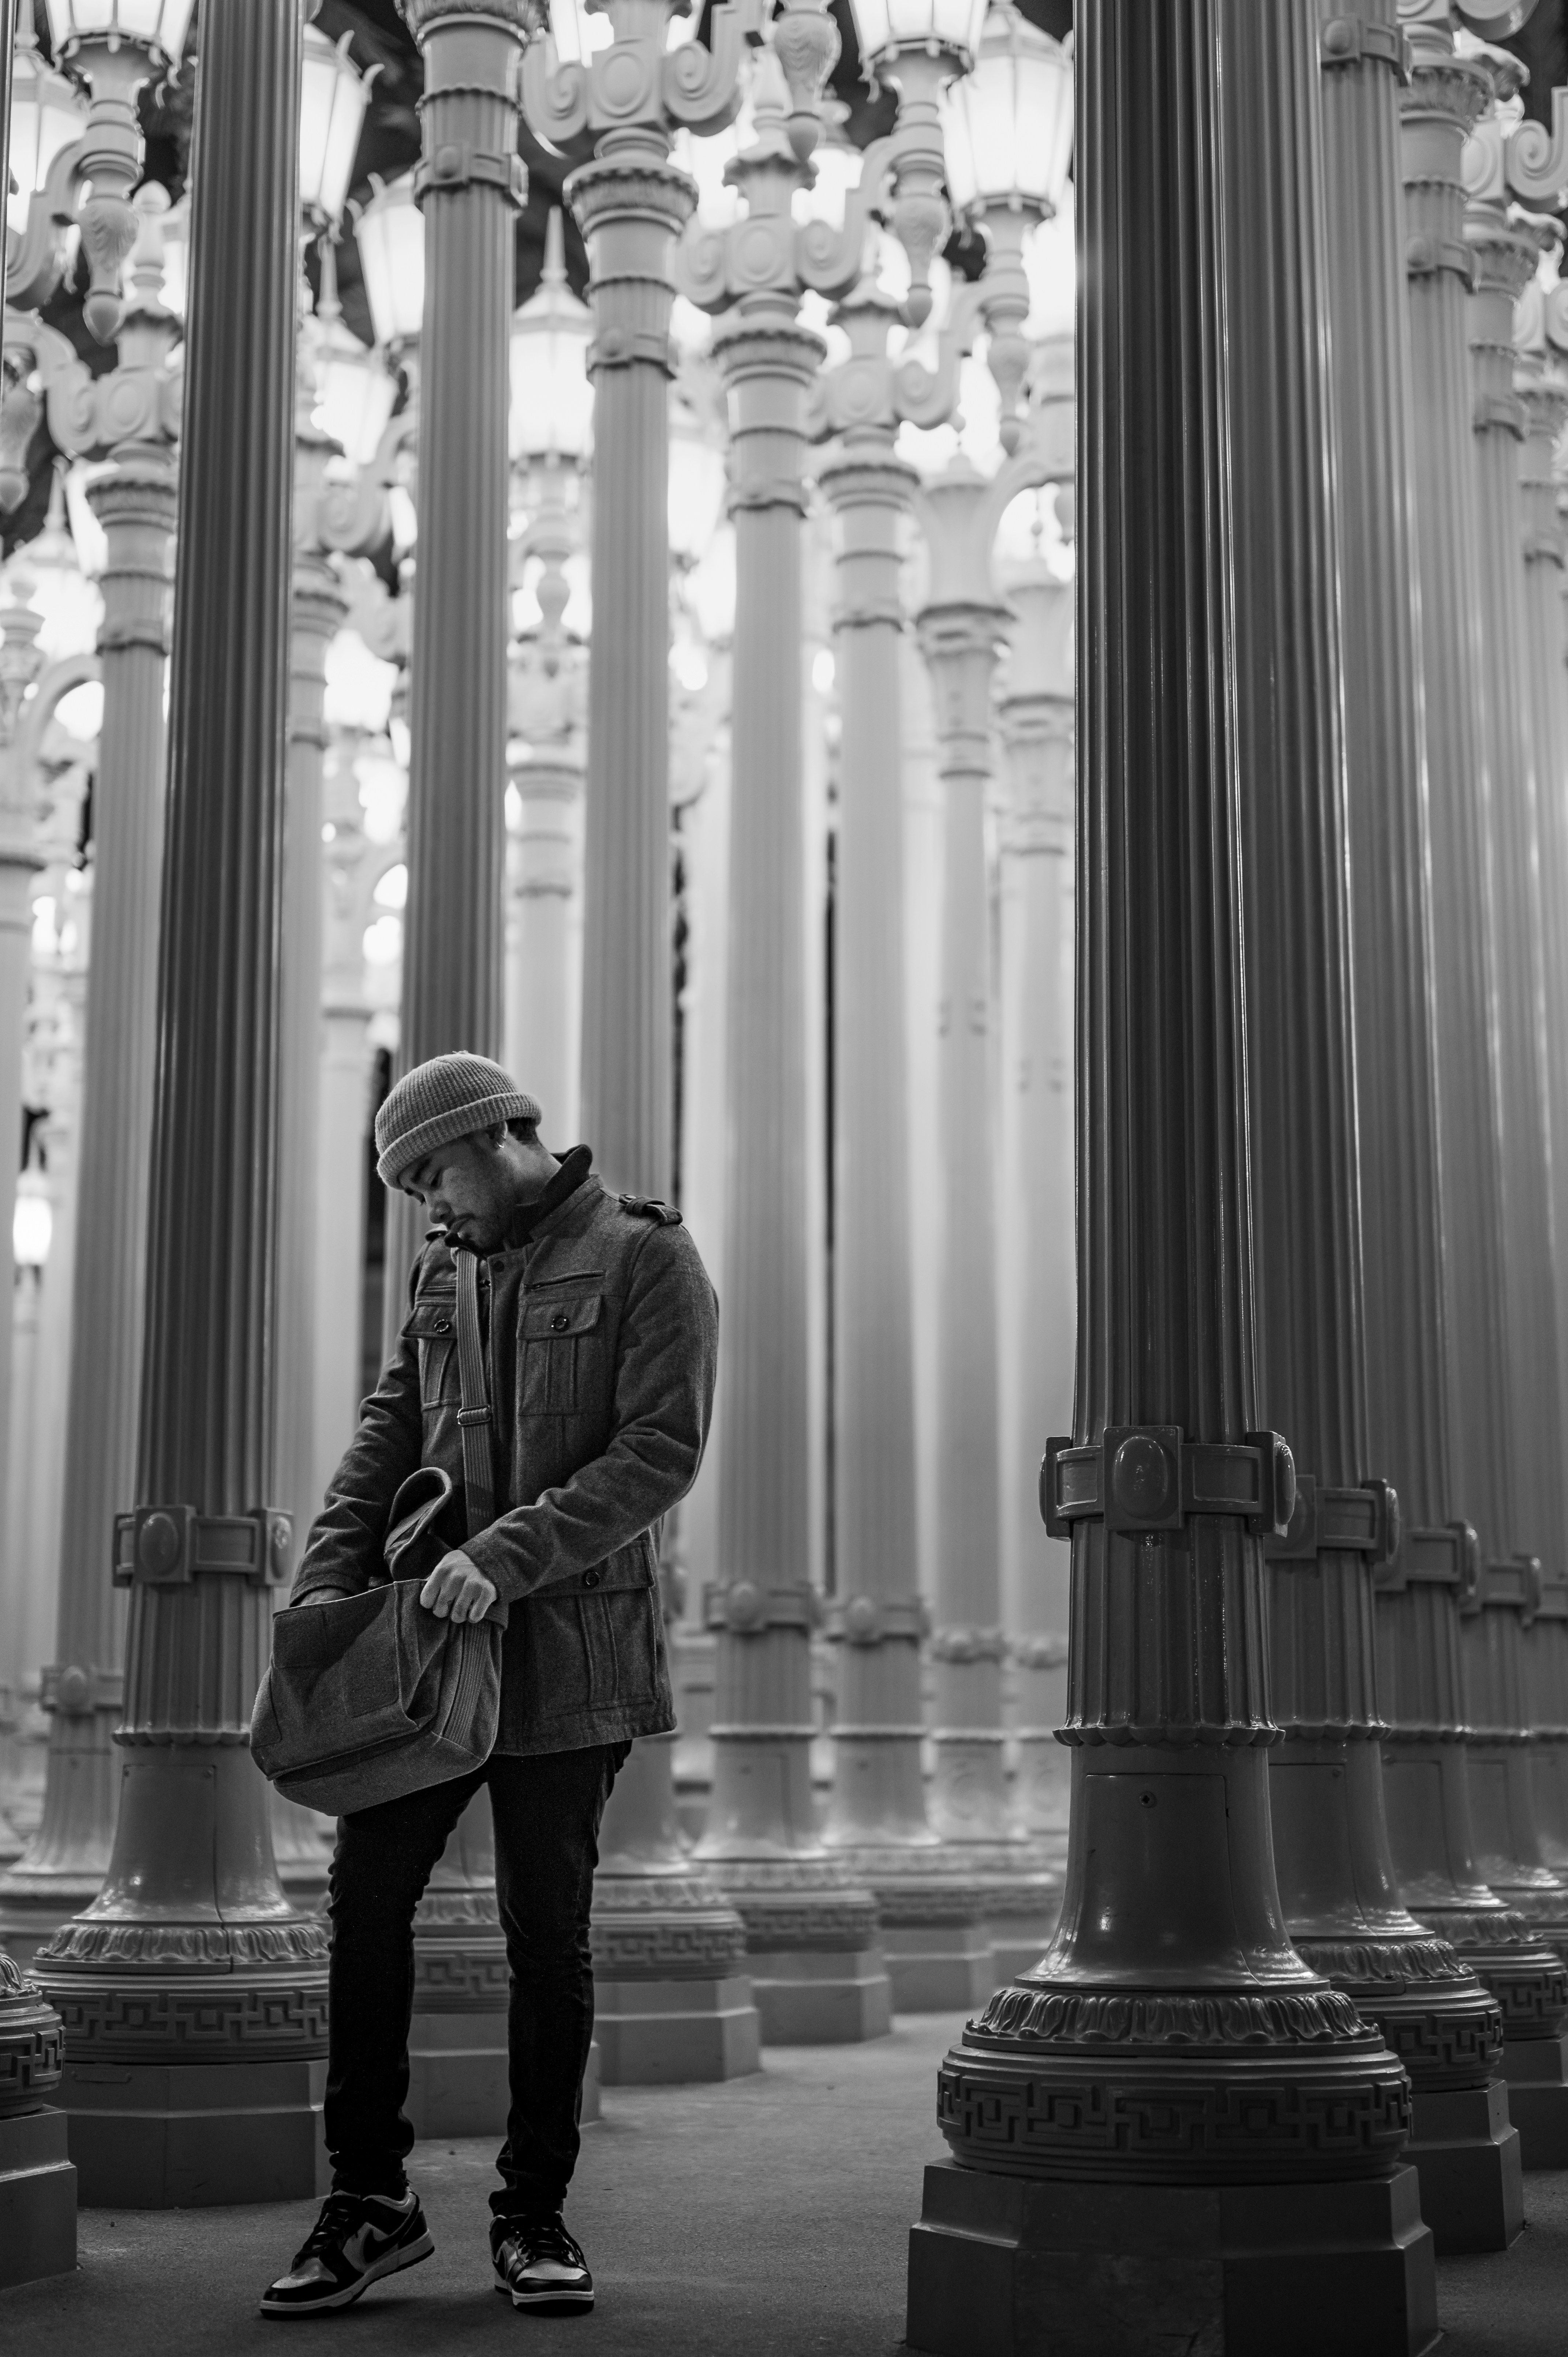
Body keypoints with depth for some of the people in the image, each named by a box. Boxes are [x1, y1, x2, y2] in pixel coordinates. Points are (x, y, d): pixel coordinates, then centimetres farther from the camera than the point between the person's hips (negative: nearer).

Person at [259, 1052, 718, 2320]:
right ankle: (371, 2199, 12)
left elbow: (661, 1453, -14)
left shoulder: (648, 1258, -5)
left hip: (569, 1652, -5)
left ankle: (535, 2216, 17)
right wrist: (329, 1578, -4)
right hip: (433, 1639, 5)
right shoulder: (445, 1269, 14)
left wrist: (507, 1557, -23)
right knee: (366, 1894, 0)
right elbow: (388, 1434, 11)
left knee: (548, 1930, 3)